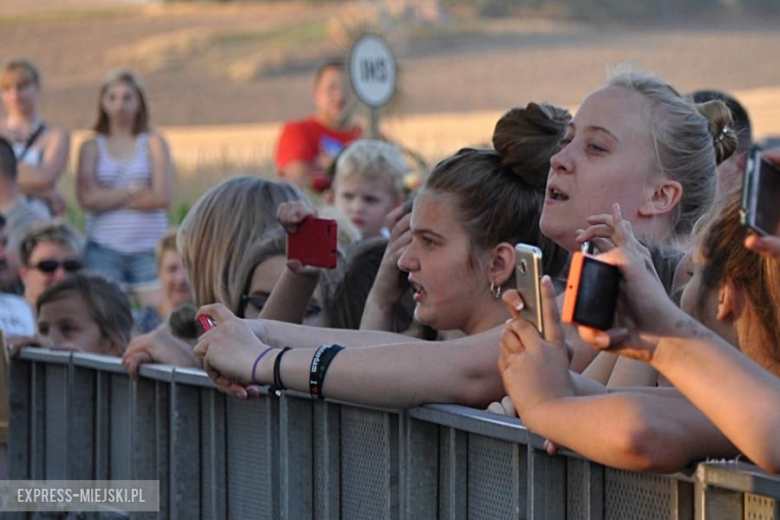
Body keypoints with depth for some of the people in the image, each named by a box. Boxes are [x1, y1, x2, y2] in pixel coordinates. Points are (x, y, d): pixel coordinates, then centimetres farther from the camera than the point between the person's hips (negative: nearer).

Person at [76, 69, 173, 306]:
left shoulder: (154, 143, 8)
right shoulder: (91, 147, 9)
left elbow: (163, 197, -4)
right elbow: (88, 198, -5)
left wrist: (109, 198, -3)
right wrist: (132, 191, -5)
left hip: (149, 248, 0)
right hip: (104, 248, 0)